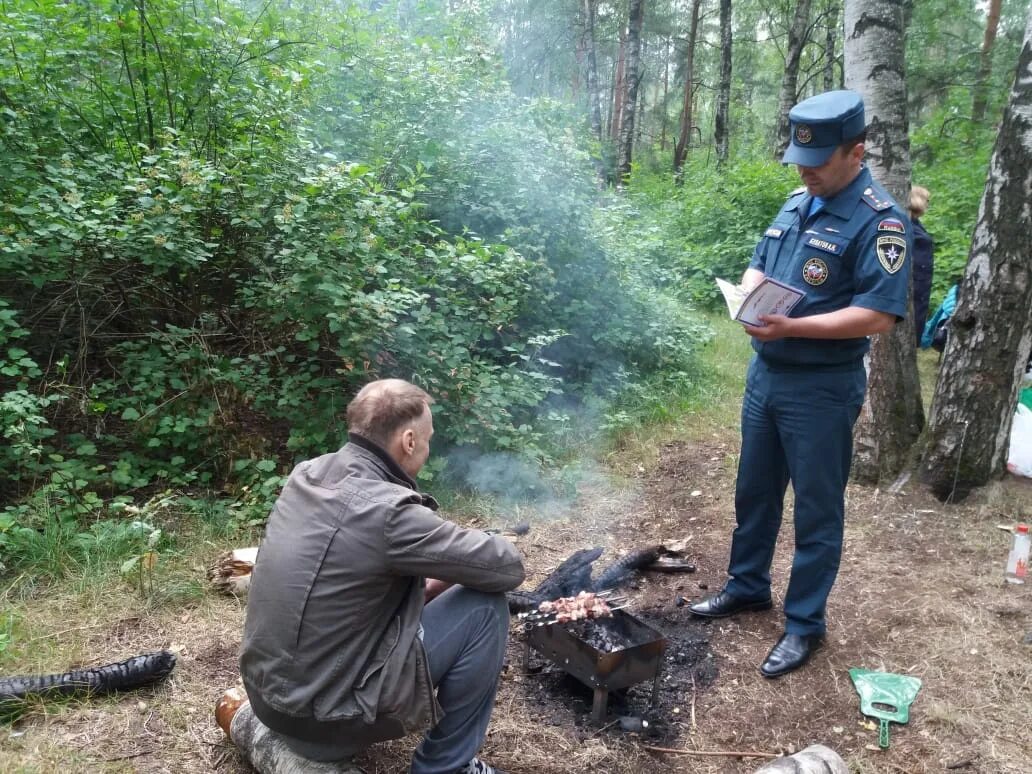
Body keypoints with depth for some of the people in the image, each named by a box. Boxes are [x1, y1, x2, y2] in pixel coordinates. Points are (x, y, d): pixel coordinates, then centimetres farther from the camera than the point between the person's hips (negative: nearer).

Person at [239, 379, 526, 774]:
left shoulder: (308, 474, -1)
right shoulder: (387, 511, -25)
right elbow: (507, 566, -16)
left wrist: (425, 584, 7)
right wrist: (447, 575, 4)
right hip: (321, 712, -8)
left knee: (405, 592, 22)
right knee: (485, 605, -7)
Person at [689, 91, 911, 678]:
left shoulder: (879, 221, -16)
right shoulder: (796, 204, 9)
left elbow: (879, 315, -22)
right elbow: (759, 266, 17)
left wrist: (793, 326, -28)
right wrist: (750, 294, -6)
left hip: (823, 390, -7)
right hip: (765, 374, 8)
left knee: (817, 510, 7)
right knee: (755, 491, 19)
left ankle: (805, 624, 22)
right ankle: (748, 586, 38)